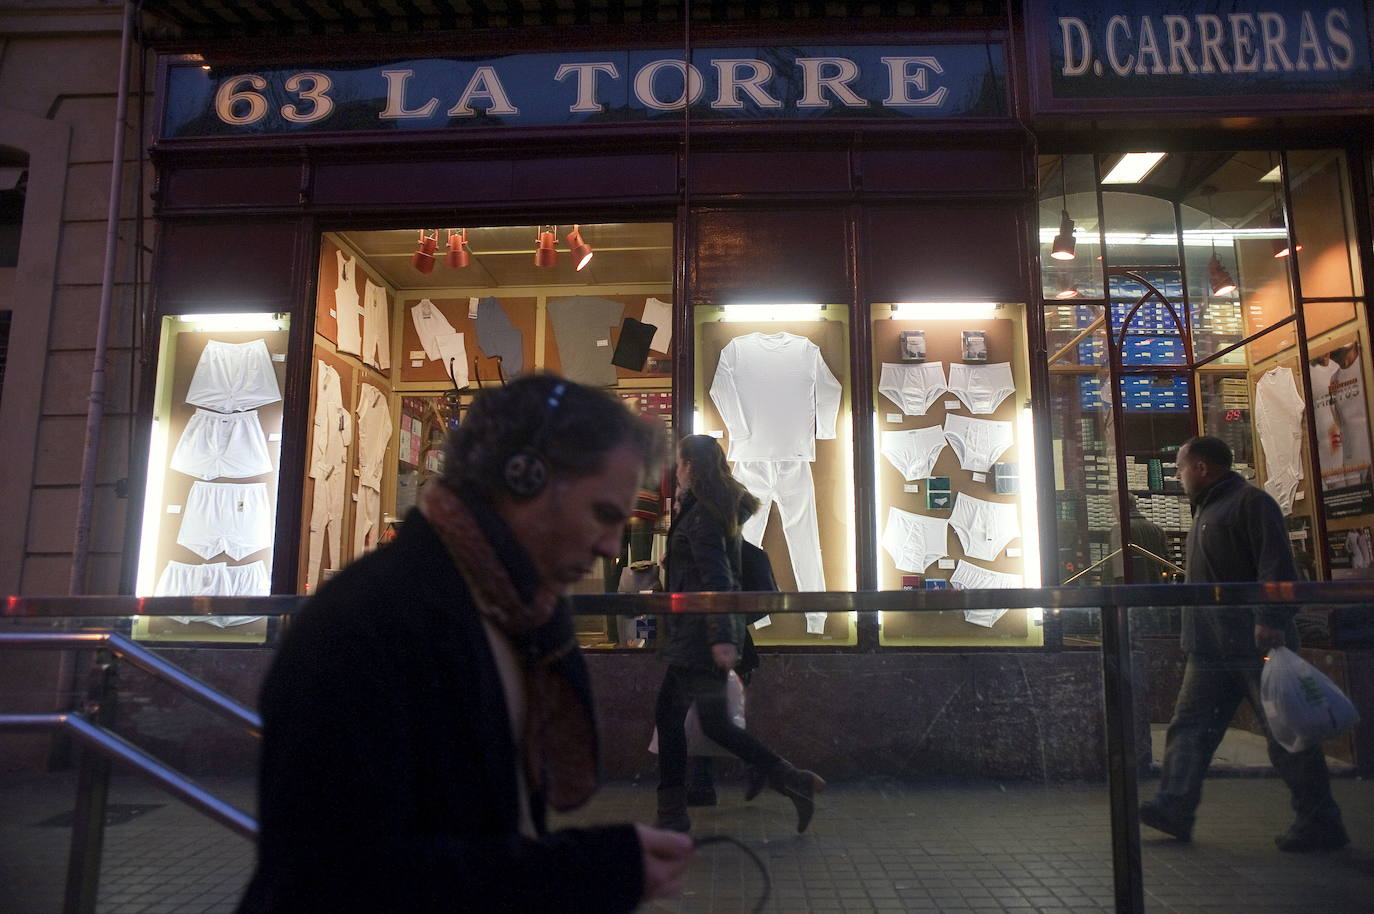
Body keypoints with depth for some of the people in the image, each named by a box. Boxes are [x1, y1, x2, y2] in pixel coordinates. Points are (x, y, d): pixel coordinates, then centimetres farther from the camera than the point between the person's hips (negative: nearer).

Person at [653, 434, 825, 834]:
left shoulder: (700, 514, -12)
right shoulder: (722, 509, 16)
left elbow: (716, 578, -21)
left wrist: (721, 637, -25)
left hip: (701, 632, -10)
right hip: (698, 635, 10)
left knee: (714, 721, -4)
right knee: (667, 713, 10)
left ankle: (793, 781, 4)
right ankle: (672, 815, 14)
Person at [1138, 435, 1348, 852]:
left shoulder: (1251, 502, -8)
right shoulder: (1206, 511, 21)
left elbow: (1276, 567, -18)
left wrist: (1270, 622, -27)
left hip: (1254, 643, -9)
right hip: (1211, 648, 9)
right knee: (1189, 726, 4)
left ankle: (1321, 822, 10)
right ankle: (1174, 807, 6)